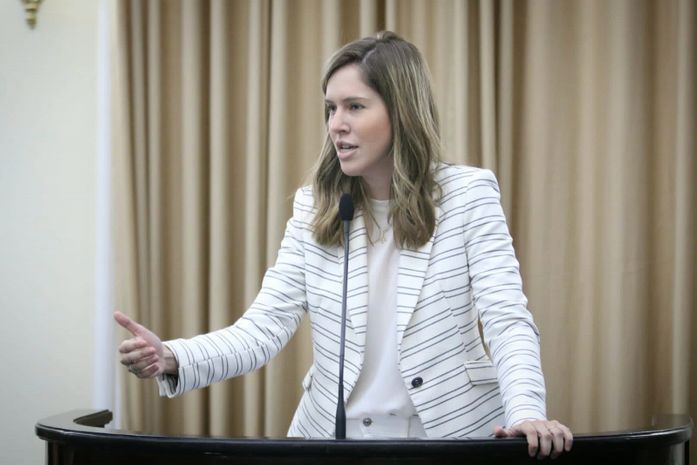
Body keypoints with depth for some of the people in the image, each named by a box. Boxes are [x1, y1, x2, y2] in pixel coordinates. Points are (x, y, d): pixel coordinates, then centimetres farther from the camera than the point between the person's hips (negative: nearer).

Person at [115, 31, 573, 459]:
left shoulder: (468, 193, -4)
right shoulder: (312, 209, 4)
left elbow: (508, 319, -11)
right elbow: (263, 328, -2)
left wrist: (527, 413, -28)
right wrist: (173, 359, -19)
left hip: (451, 436, -2)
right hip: (333, 439, 2)